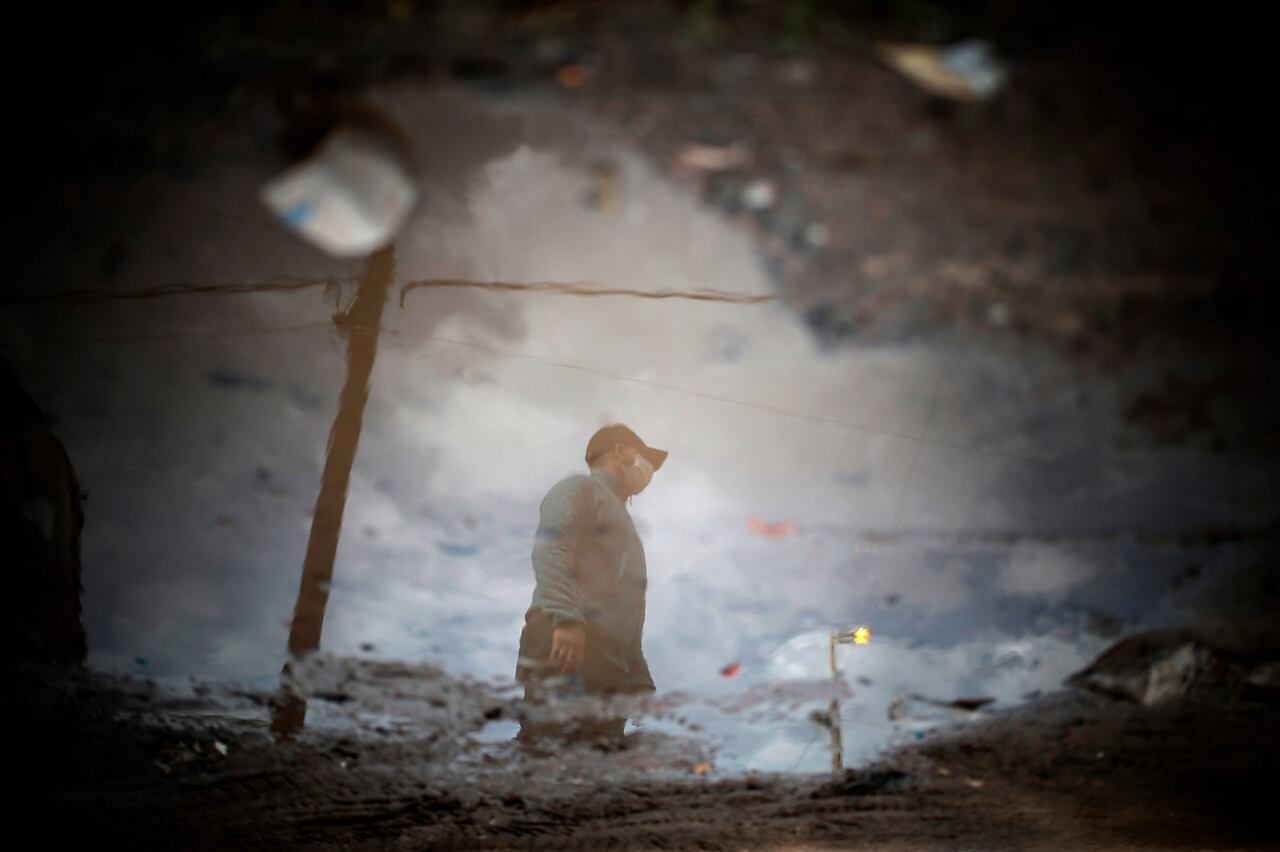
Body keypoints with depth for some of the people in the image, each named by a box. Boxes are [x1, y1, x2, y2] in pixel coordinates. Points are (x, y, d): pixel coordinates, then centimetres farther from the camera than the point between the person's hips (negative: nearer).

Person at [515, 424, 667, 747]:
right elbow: (550, 551, -10)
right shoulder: (581, 488, 8)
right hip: (568, 648, -9)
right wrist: (567, 618, -25)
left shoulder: (617, 513, 36)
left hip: (612, 667, 9)